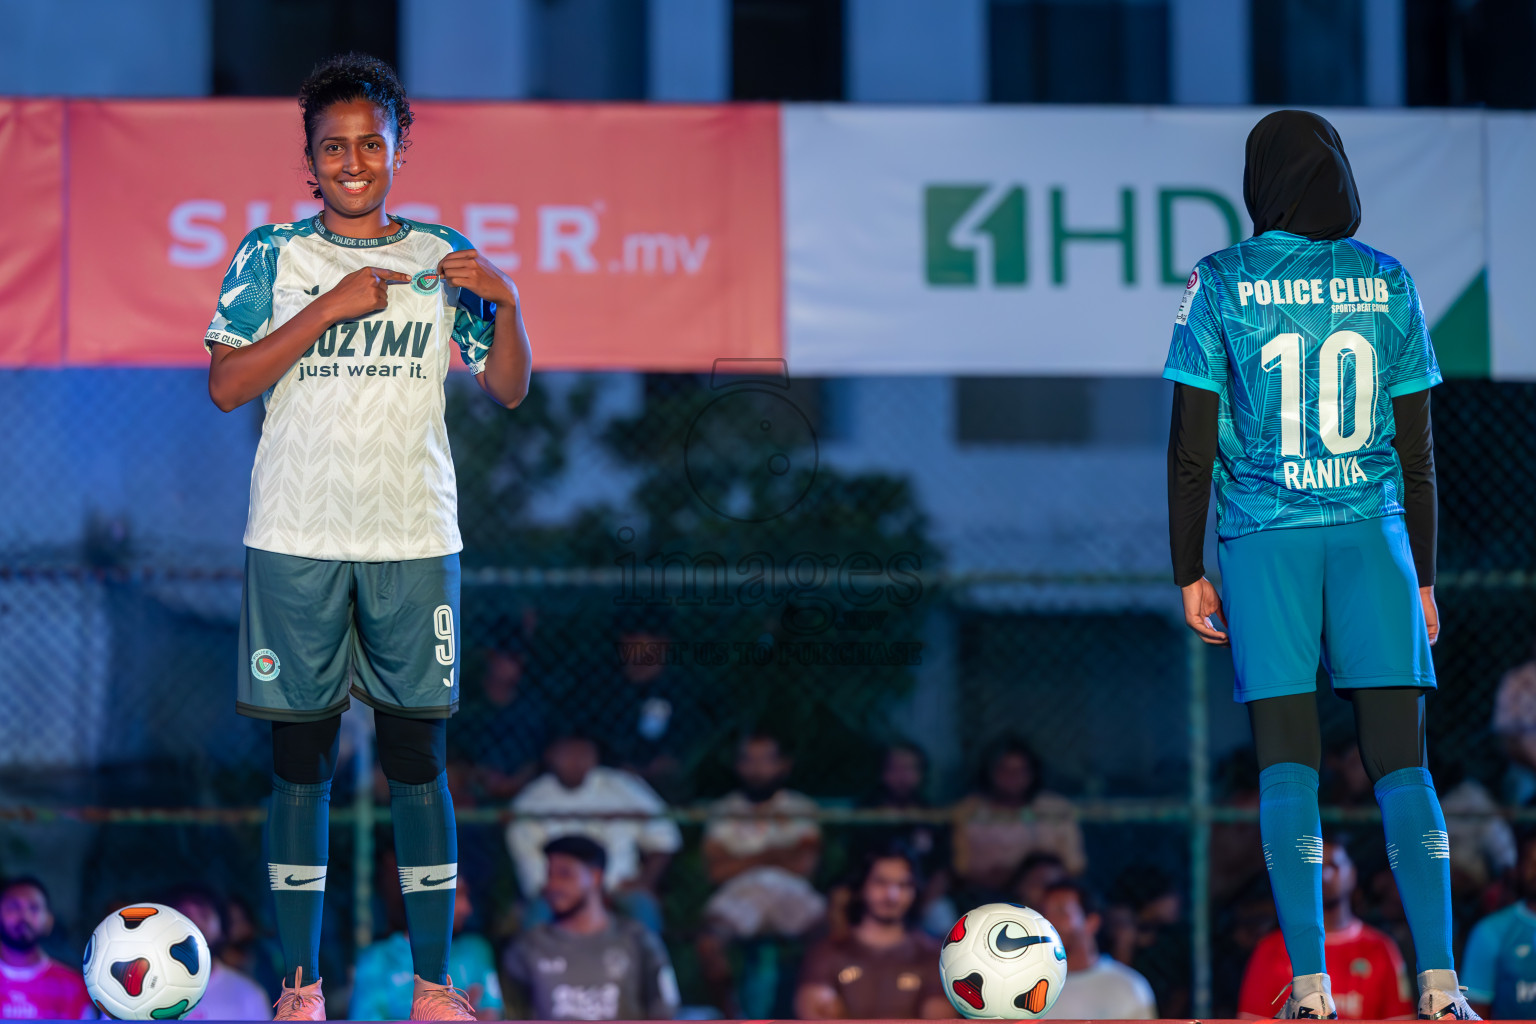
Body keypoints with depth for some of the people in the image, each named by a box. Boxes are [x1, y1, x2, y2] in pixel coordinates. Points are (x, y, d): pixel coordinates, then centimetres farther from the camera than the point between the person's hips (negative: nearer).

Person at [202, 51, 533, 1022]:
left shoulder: (441, 255, 8)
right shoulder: (273, 254, 3)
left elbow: (509, 388, 6)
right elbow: (225, 385, -6)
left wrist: (506, 299, -12)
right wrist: (332, 306, -13)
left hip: (415, 541, 1)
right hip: (297, 541, -1)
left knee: (420, 757, 1)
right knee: (301, 758, 1)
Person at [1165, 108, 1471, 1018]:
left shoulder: (1221, 285, 0)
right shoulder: (1389, 283, 7)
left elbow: (1192, 445, -1)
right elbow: (1416, 447, 9)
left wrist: (1189, 570, 6)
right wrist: (1424, 576, 15)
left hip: (1263, 537, -1)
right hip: (1373, 532, 1)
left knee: (1288, 762, 1)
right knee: (1402, 761, 0)